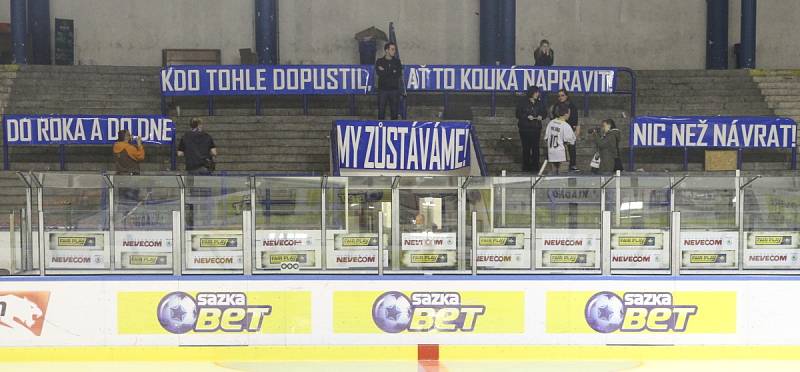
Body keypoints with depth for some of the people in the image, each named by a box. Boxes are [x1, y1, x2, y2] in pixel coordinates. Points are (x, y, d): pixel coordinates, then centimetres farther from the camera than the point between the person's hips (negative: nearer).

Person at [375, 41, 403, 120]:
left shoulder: (397, 61, 9)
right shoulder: (379, 61, 5)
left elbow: (399, 74, -4)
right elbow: (379, 73, -11)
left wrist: (385, 72, -8)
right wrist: (392, 72, -9)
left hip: (394, 89, 2)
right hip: (383, 89, -1)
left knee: (394, 111, 2)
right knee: (381, 110, -3)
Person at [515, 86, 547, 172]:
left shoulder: (540, 103, 9)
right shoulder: (523, 102, -2)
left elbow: (545, 113, 15)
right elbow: (518, 114, -5)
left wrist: (541, 116, -7)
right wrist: (527, 117, -18)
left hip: (536, 128, 3)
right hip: (525, 128, -3)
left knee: (536, 148, 0)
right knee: (526, 148, 0)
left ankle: (535, 166, 8)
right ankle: (526, 166, 7)